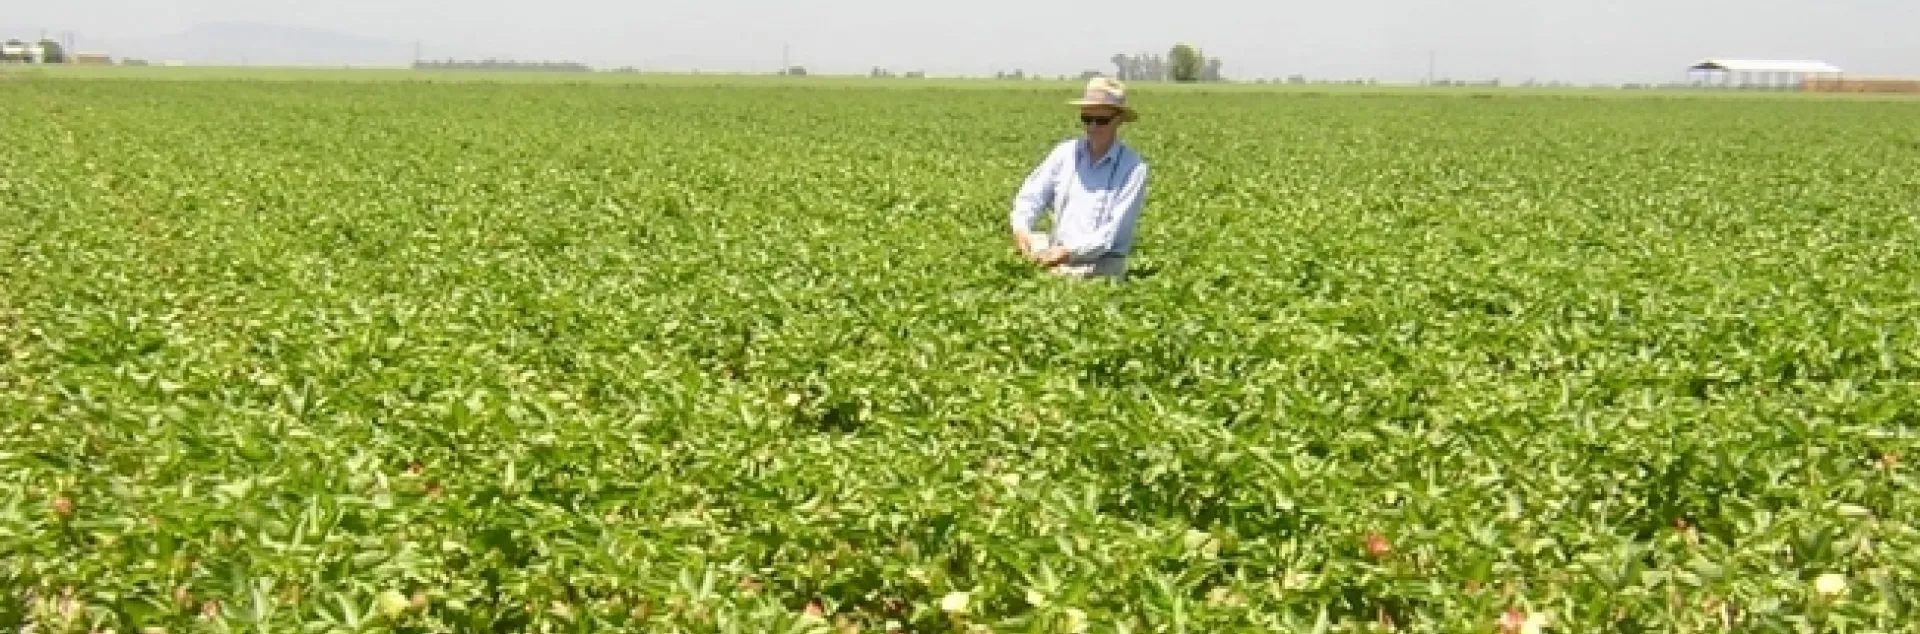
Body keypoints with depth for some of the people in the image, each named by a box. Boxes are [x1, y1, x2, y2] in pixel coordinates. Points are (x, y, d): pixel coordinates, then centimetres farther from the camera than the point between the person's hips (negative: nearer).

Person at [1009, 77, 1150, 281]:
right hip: (1057, 261, 3)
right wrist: (1021, 228, -18)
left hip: (1102, 267, -3)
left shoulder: (1133, 167, -4)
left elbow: (1115, 230, -11)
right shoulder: (1065, 153, 8)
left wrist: (1070, 252, -22)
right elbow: (1031, 195, 4)